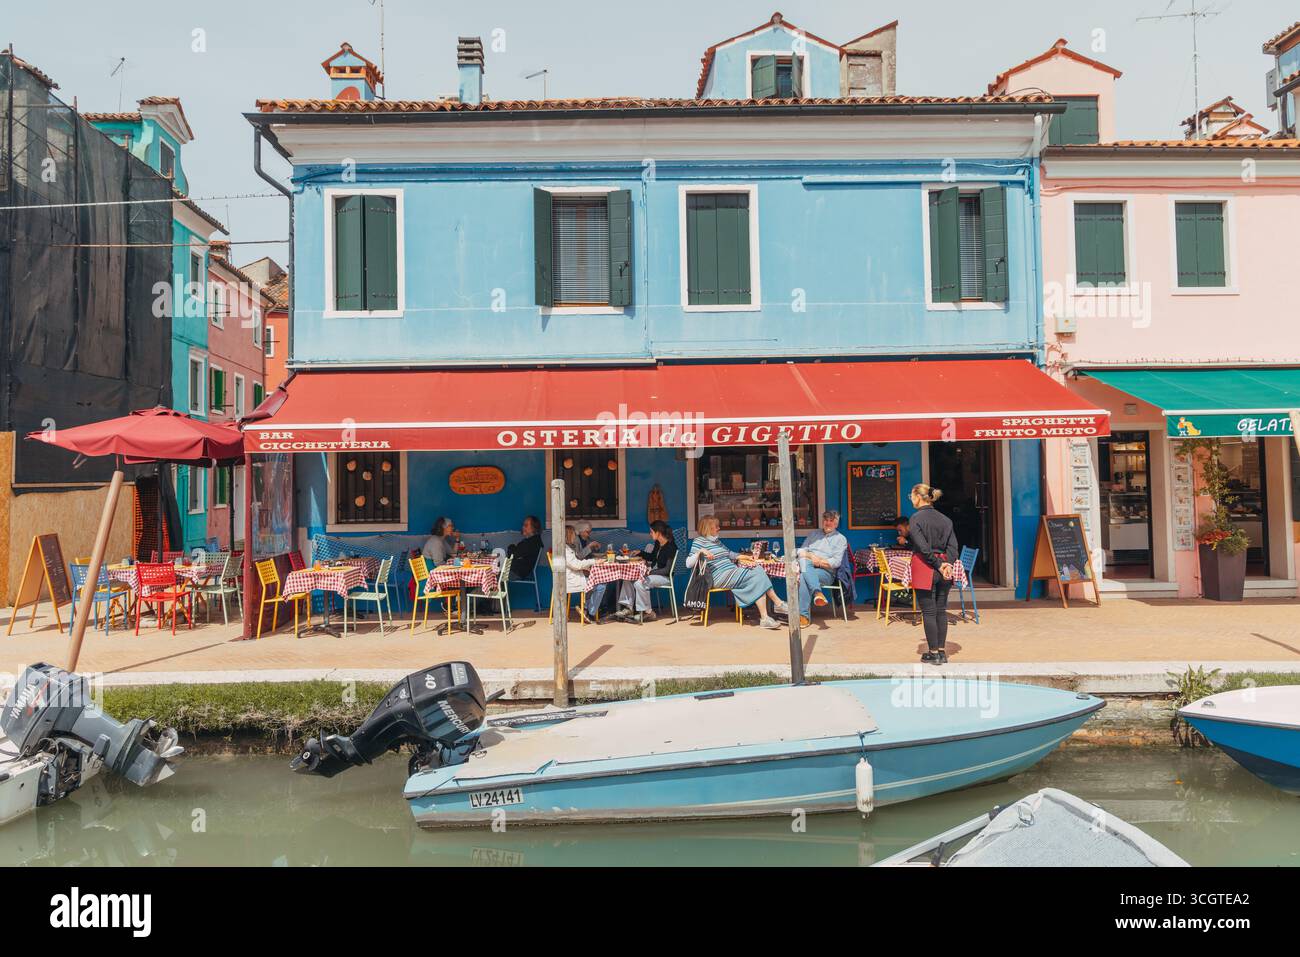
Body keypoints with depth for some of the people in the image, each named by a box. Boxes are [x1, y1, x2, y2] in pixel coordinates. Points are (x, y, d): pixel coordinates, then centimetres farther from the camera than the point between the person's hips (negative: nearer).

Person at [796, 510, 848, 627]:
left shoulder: (841, 539, 12)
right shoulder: (814, 534, 25)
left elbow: (836, 562, 0)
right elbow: (801, 551, 13)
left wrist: (820, 562, -11)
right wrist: (810, 556, -7)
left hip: (826, 572, -3)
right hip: (808, 567, 3)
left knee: (803, 577, -35)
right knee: (803, 561, -36)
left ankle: (803, 615, -40)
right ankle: (817, 592, -48)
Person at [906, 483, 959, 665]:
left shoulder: (916, 518, -10)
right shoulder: (945, 519, 9)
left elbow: (923, 547, -16)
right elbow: (953, 545, 2)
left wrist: (938, 565, -10)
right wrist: (947, 564, -7)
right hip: (944, 569, 6)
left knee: (928, 612, 1)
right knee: (941, 610, 11)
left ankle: (933, 653, 4)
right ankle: (942, 652, 15)